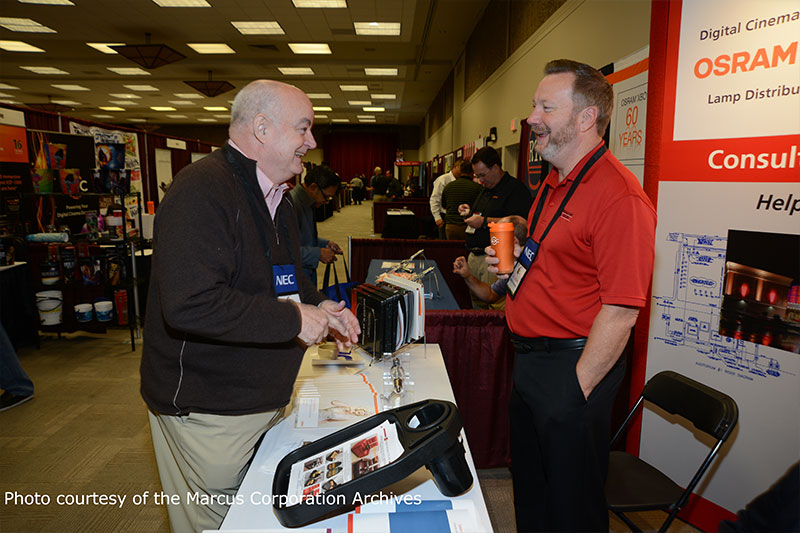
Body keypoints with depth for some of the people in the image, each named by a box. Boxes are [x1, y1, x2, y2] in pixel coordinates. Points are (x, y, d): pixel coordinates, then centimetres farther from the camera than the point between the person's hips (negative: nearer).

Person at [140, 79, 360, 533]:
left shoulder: (276, 197, 10)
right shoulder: (202, 192, -23)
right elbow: (190, 304, -34)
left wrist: (319, 306, 4)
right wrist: (294, 320, -25)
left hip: (264, 401, 9)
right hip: (208, 413, -9)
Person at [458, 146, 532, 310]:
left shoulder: (516, 189, -10)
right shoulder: (486, 189, 21)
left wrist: (484, 222, -20)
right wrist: (469, 212, 13)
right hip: (474, 256, 9)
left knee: (496, 306, -11)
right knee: (477, 304, 15)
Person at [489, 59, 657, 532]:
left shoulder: (619, 196, -21)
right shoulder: (555, 183, 10)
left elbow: (620, 312, -23)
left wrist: (577, 390, -19)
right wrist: (517, 260, 3)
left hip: (572, 365, -9)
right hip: (530, 356, 9)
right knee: (530, 490, 25)